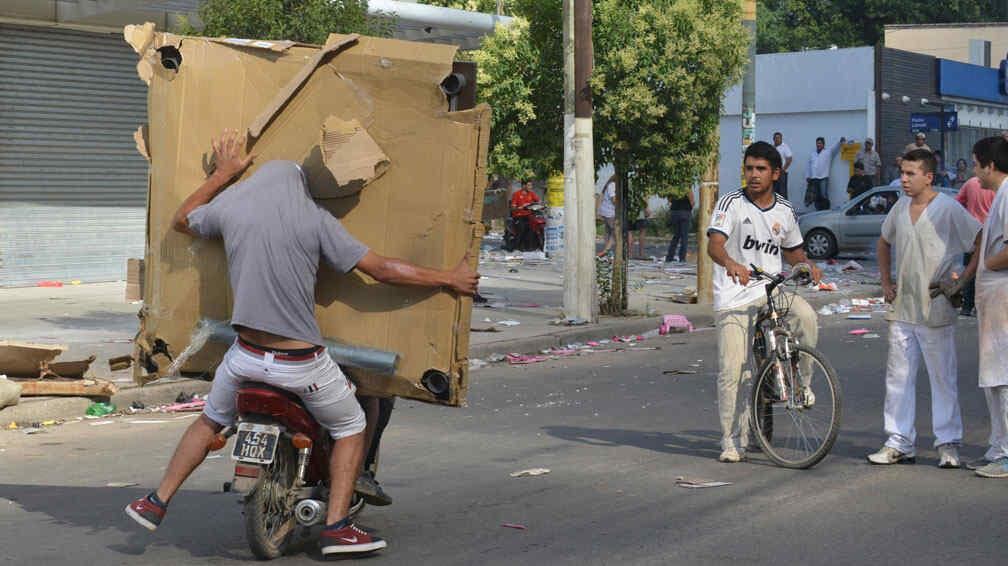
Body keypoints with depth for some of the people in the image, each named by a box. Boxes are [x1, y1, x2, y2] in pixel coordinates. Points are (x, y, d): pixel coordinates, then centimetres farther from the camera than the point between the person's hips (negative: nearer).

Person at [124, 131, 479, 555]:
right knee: (350, 428, 17)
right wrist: (449, 279, 4)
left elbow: (181, 221, 25)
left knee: (210, 421, 29)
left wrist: (224, 173, 32)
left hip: (245, 356, 3)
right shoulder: (314, 218, -6)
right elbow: (382, 270, -6)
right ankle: (336, 527, 8)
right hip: (301, 363, -3)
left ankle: (157, 503, 31)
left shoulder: (229, 208, 2)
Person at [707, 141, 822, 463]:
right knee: (733, 371, -6)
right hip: (734, 298, -3)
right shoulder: (731, 203, -5)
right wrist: (730, 263, -41)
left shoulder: (785, 212, 8)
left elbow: (793, 250, 24)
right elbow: (714, 244, -19)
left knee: (805, 315, -29)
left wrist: (807, 265, 1)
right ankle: (733, 442, 7)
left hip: (771, 291, 3)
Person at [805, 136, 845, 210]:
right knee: (816, 198, 4)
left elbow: (835, 148, -9)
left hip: (823, 178, -4)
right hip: (813, 179, 4)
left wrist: (840, 142, -26)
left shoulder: (828, 153, 7)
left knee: (824, 196, -12)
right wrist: (807, 177, 12)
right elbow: (809, 167, 21)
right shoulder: (812, 155, 21)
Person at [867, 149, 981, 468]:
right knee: (898, 376, 8)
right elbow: (884, 242, 26)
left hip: (935, 310, -6)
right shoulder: (900, 208, 8)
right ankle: (899, 444, 15)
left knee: (943, 378, 1)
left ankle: (948, 444, 8)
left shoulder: (949, 209, -10)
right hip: (901, 307, 6)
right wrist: (886, 281, 16)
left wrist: (962, 280, -12)